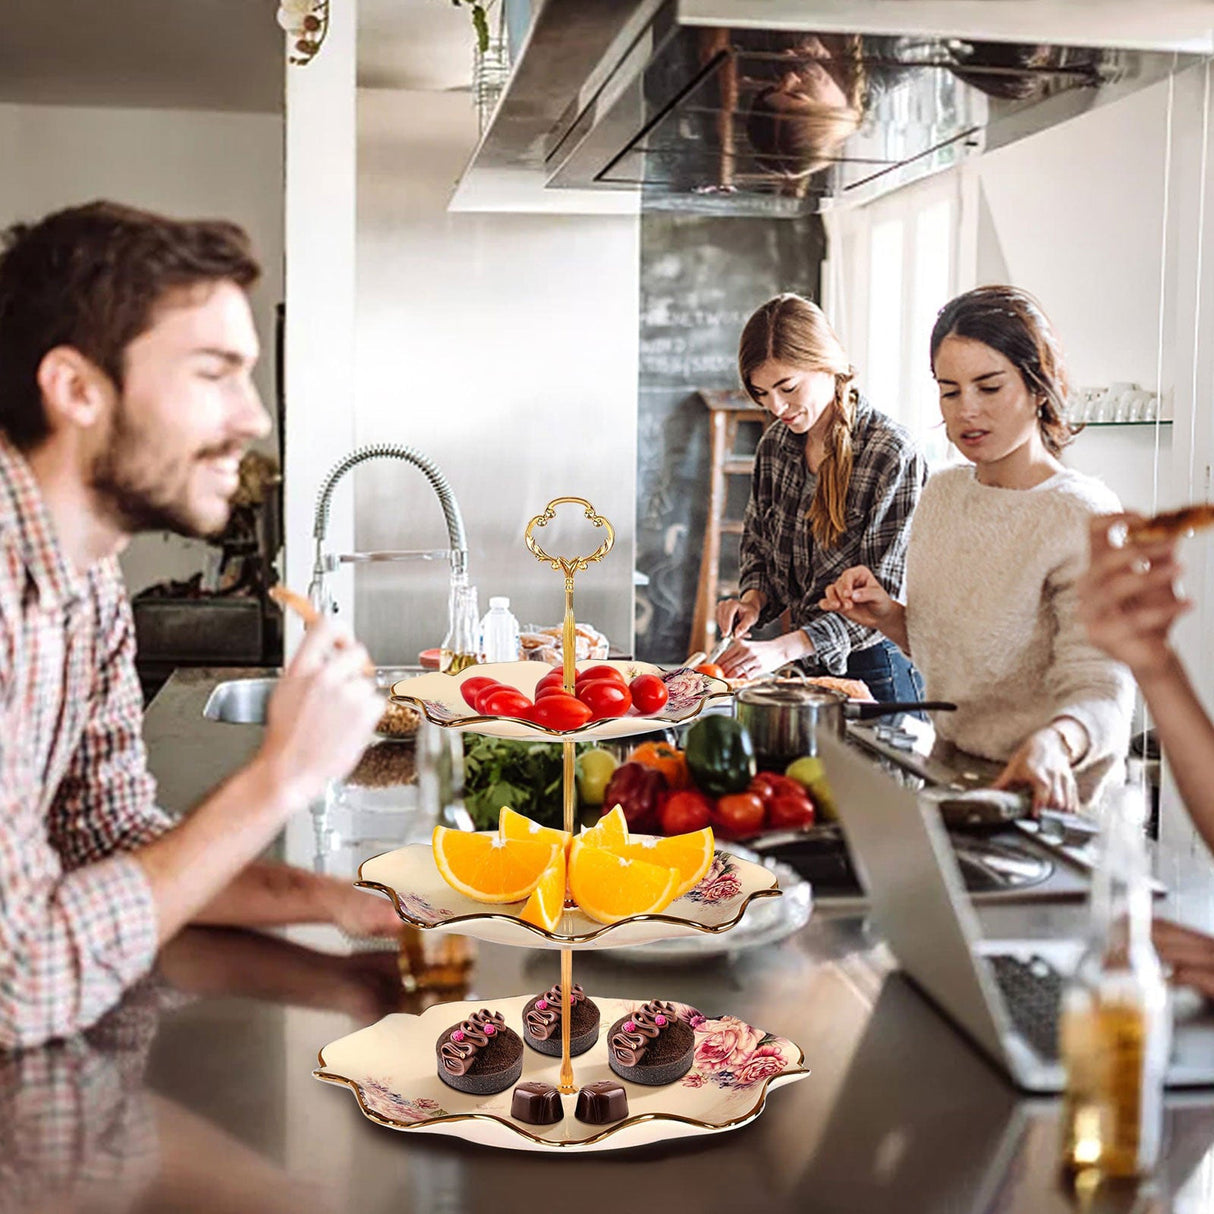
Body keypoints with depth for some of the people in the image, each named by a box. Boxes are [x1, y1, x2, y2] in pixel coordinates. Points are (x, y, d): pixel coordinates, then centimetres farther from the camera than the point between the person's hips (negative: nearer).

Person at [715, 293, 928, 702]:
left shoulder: (891, 456, -16)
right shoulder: (776, 445, 5)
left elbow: (887, 596, -19)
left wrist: (785, 647, -27)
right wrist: (753, 597, -3)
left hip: (877, 673, -5)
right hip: (808, 668, 6)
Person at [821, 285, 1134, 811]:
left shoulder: (1081, 516, -12)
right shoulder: (943, 493, 9)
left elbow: (1099, 684, -20)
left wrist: (1053, 743, -40)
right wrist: (889, 617, 1)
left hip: (1040, 804, -6)